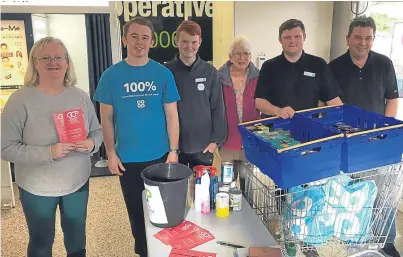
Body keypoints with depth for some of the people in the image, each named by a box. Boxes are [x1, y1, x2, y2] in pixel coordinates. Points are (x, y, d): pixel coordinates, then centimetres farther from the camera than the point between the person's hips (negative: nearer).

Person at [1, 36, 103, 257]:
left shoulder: (80, 96, -4)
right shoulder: (20, 99, -16)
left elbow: (97, 131, 4)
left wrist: (92, 144, -19)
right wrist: (48, 153, -29)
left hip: (78, 183, 3)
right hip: (37, 189, -3)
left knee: (77, 237, 23)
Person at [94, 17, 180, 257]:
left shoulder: (163, 74, -4)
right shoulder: (112, 75, -4)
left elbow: (172, 115, -1)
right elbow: (107, 117, 0)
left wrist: (173, 151, -5)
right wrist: (111, 153, -4)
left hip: (160, 155, 0)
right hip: (127, 158, 0)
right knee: (136, 209, 16)